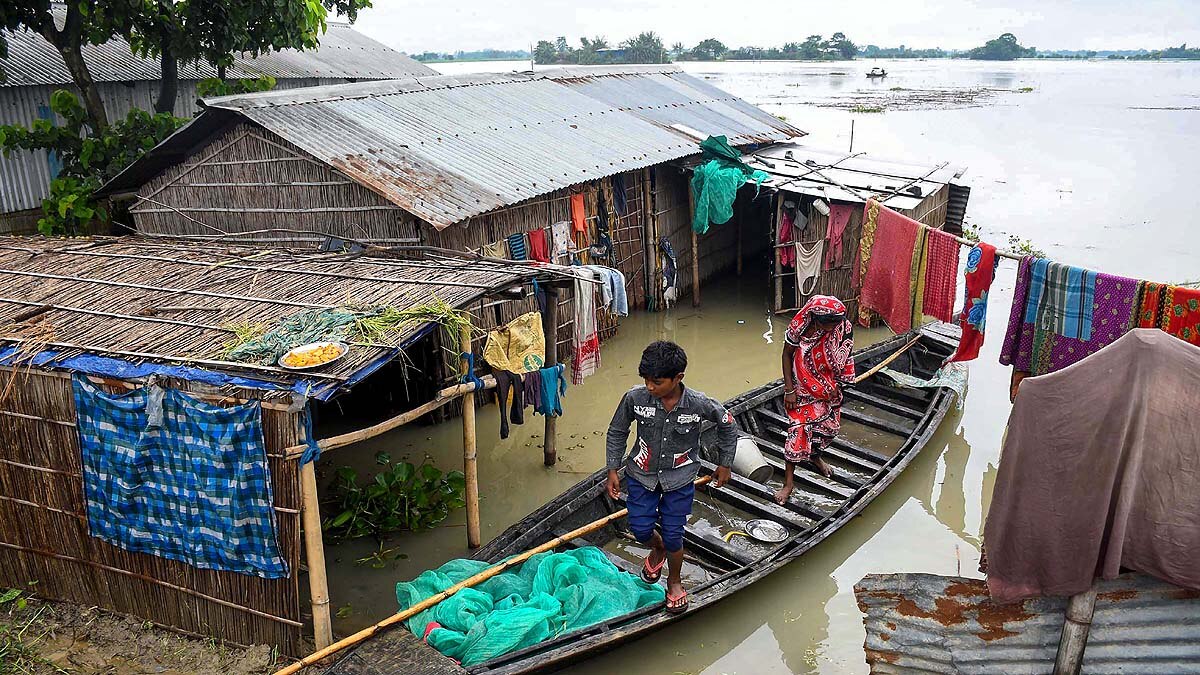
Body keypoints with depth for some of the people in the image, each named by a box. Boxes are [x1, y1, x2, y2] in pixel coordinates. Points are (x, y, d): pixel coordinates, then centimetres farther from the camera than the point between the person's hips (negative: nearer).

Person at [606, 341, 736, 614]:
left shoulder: (699, 404, -23)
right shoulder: (635, 397, -20)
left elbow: (728, 425, -2)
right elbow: (617, 433, -2)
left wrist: (724, 464, 6)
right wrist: (613, 470, 0)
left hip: (679, 478, -1)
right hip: (642, 474, 2)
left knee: (672, 535, 3)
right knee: (641, 529, 3)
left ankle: (675, 581, 35)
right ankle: (658, 550, 42)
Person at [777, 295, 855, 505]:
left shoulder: (844, 329, -17)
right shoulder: (800, 328, -26)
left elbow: (844, 358, 1)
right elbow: (787, 355, -13)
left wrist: (839, 384, 4)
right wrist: (789, 390, -13)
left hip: (829, 389, 4)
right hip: (804, 389, -4)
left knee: (829, 427, 16)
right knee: (799, 429, -7)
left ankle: (815, 457, 48)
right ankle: (788, 482, 2)